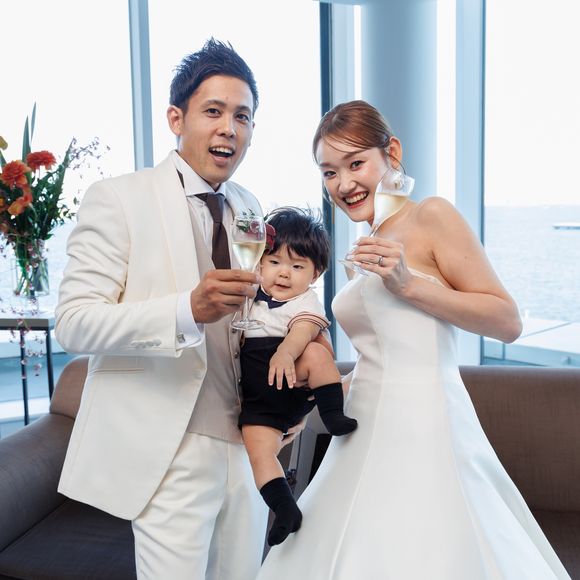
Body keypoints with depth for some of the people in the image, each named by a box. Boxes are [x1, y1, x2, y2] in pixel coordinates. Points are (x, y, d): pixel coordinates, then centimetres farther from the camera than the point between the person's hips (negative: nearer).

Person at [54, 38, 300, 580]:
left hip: (250, 447, 6)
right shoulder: (118, 198, -8)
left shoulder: (254, 211, 10)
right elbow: (73, 322, -16)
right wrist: (187, 310, -30)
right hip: (170, 451, -5)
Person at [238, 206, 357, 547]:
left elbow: (302, 331, -25)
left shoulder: (306, 302, -4)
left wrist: (285, 353, -45)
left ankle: (333, 414, -17)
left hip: (294, 386, -4)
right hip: (258, 399, 4)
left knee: (315, 353, -31)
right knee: (259, 450, -12)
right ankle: (285, 508, 0)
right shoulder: (251, 296, 14)